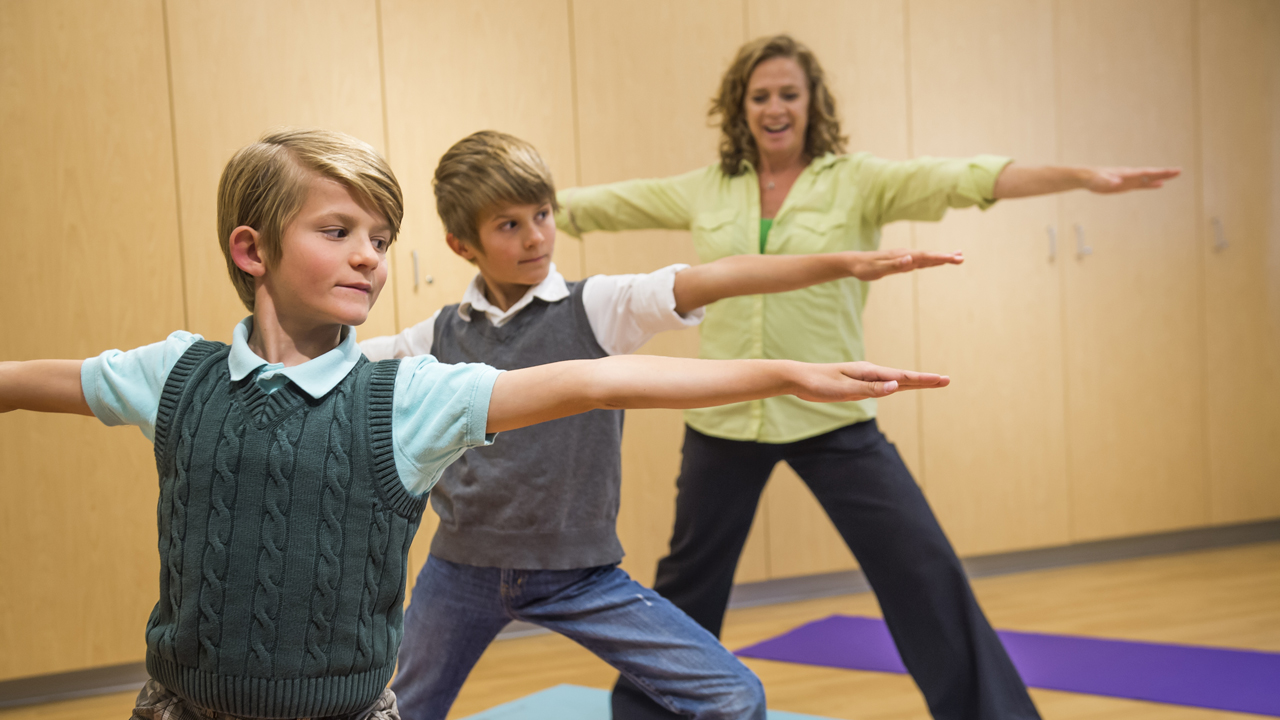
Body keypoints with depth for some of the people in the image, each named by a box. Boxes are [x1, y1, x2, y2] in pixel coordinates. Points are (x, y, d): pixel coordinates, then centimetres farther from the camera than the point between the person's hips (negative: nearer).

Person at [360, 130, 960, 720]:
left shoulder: (595, 308, -7)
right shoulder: (440, 335, 0)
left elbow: (710, 281, -21)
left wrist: (844, 264, -30)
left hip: (577, 575, -2)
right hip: (463, 568, 2)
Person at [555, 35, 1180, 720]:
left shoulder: (857, 181, -5)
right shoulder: (703, 191, 3)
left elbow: (961, 178, -17)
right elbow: (598, 204, 9)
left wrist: (1083, 176, -29)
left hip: (832, 419, -2)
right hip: (723, 419, 2)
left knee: (925, 572, -5)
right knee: (689, 582, 17)